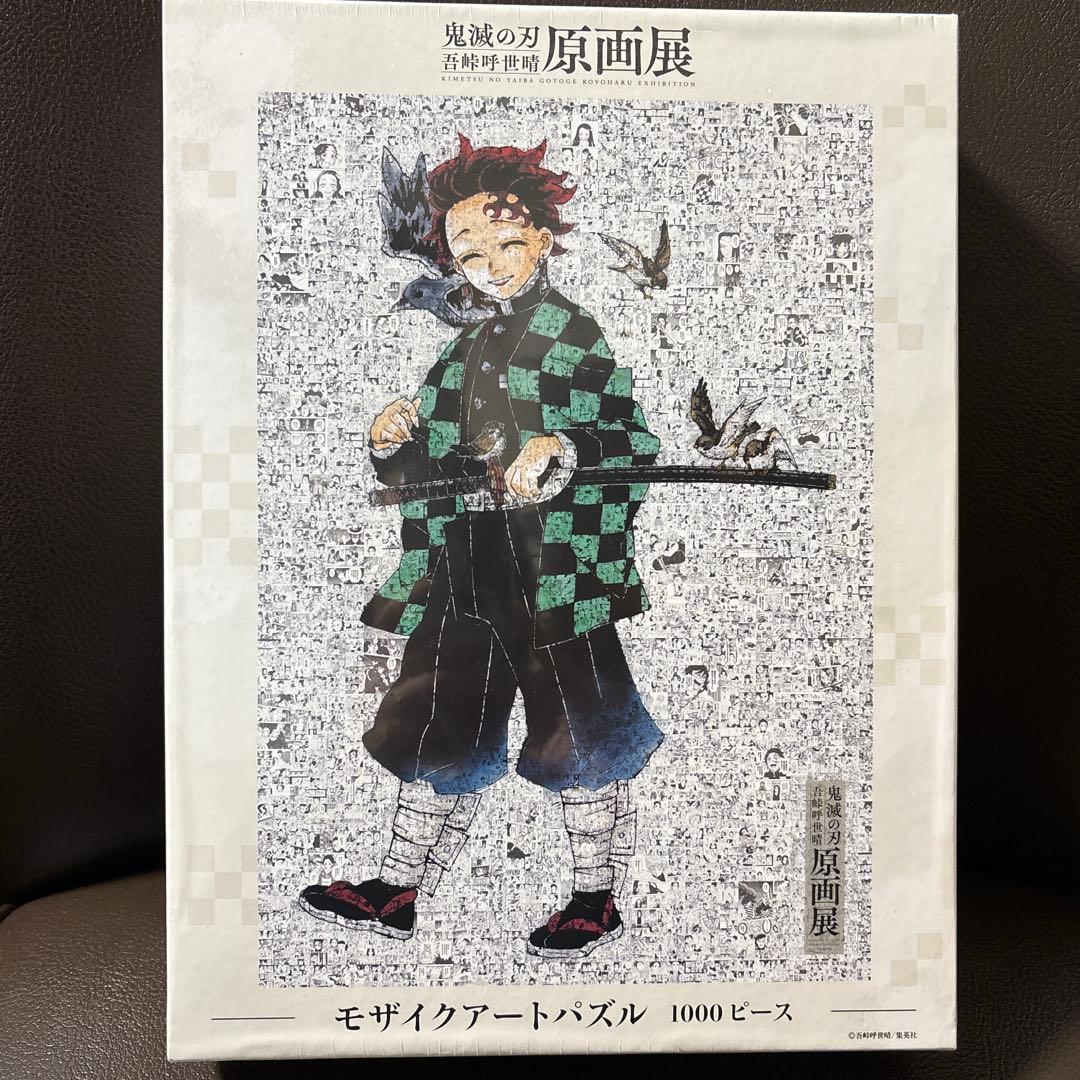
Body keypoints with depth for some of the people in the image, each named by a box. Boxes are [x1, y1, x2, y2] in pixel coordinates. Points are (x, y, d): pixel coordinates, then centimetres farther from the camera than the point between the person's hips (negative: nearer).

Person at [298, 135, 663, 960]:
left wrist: (560, 445, -24)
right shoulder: (464, 351, 18)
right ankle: (398, 892, 27)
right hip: (465, 569, 6)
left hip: (560, 566, -6)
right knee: (439, 726, 12)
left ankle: (597, 900, 23)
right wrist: (394, 444, -2)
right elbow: (427, 471, 19)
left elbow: (639, 442, -9)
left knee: (577, 730, 5)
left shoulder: (575, 335, 0)